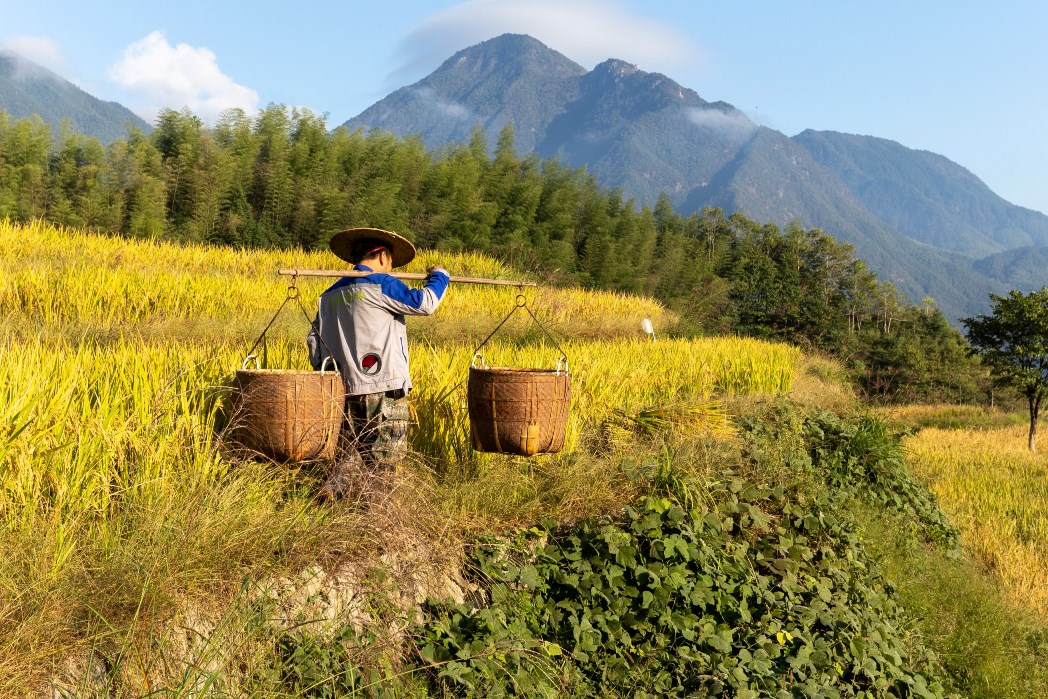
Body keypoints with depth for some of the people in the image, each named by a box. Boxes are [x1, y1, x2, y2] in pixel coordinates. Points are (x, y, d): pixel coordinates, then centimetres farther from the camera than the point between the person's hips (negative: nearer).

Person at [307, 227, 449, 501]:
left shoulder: (331, 294, 16)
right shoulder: (381, 285, -7)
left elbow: (315, 341, 17)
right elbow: (423, 303, -14)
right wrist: (438, 276, 4)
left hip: (348, 388, 7)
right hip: (384, 388, -7)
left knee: (350, 451, 15)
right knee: (384, 457, 1)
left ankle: (329, 491, -2)